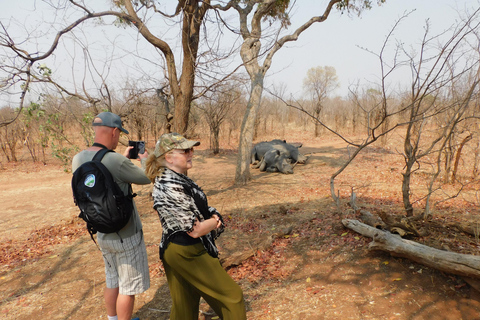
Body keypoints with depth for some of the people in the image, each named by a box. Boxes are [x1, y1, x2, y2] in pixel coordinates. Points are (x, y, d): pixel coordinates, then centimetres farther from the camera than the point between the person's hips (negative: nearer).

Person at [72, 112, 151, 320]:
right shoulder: (116, 161, -26)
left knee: (112, 281, 24)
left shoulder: (78, 159, -3)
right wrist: (145, 159, 9)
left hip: (103, 234, 8)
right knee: (129, 287, 10)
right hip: (126, 236, -7)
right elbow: (147, 179, -10)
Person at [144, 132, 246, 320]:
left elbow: (201, 209, 11)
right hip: (189, 253, -9)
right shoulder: (171, 187, -26)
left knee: (183, 305, 23)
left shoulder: (177, 178, 3)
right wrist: (215, 222, -6)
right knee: (232, 297, 8)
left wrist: (213, 218, -9)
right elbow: (195, 230, -24)